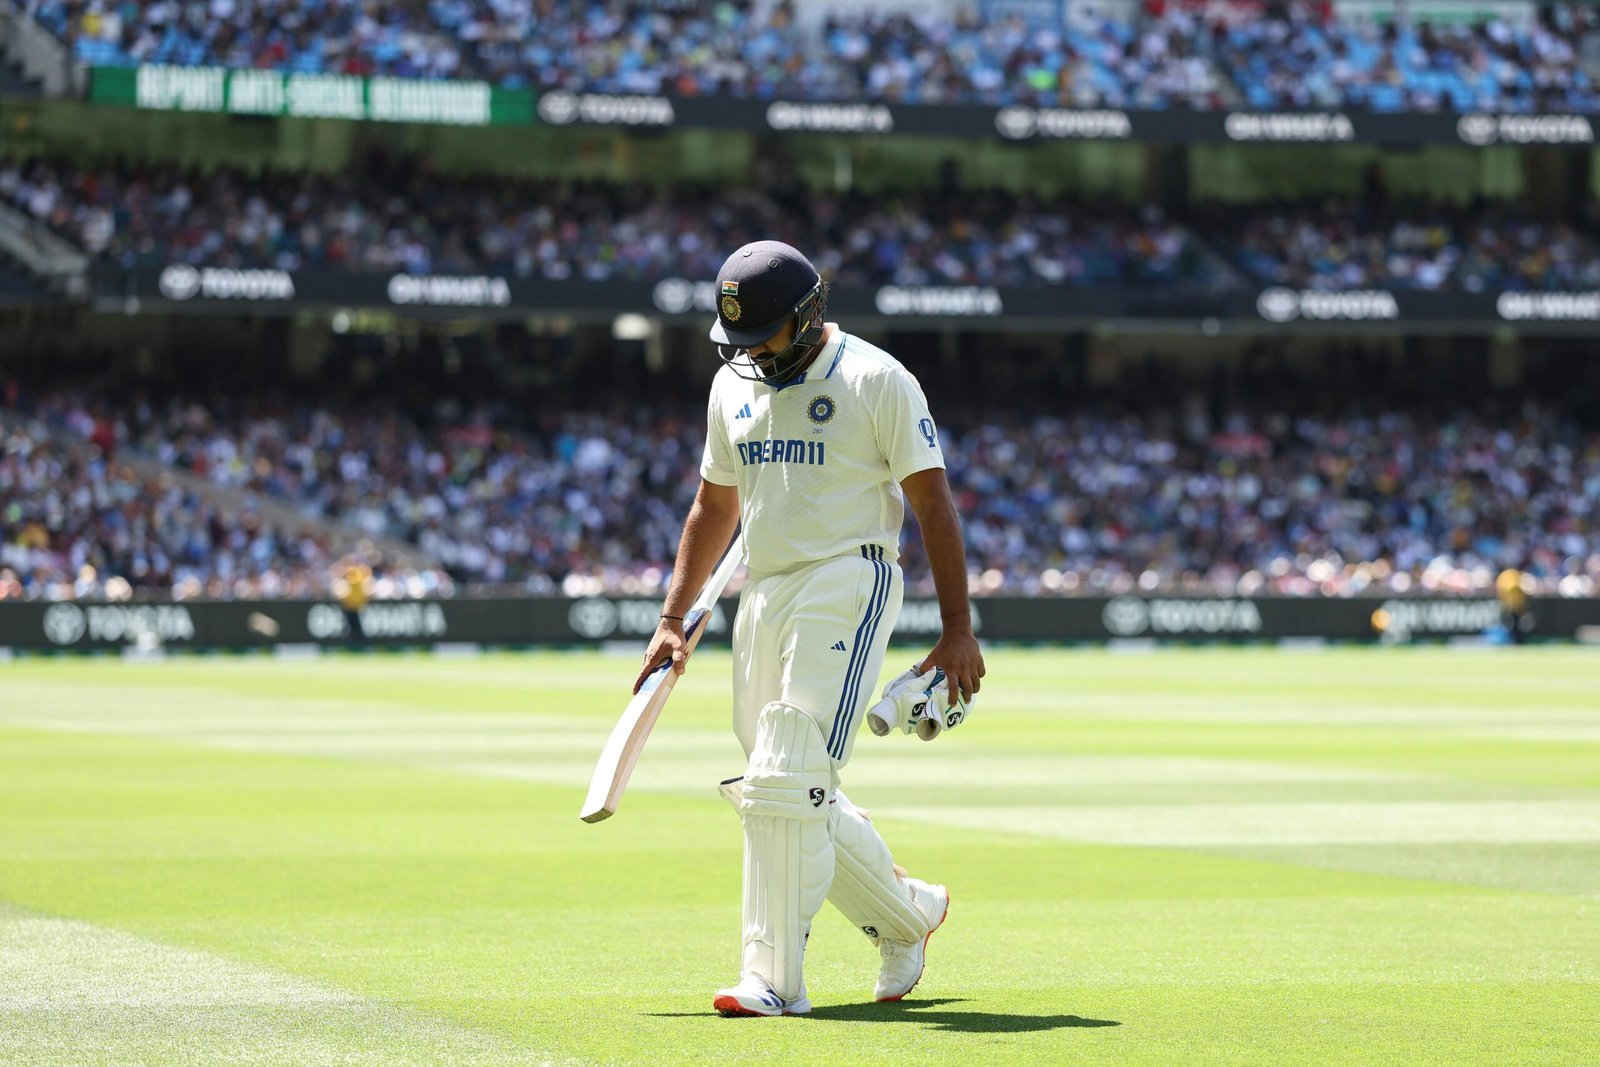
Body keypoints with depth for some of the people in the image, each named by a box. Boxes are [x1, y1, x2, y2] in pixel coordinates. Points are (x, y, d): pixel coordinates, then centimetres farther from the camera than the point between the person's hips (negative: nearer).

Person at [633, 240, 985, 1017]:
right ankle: (907, 912, 29)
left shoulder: (876, 381, -6)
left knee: (785, 784, -16)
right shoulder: (733, 385, 13)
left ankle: (775, 980, -14)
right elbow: (715, 507, 22)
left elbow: (933, 503, -7)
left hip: (848, 583, -7)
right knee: (798, 795, 9)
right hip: (764, 595, 7)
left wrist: (958, 630, -12)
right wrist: (673, 619, 16)